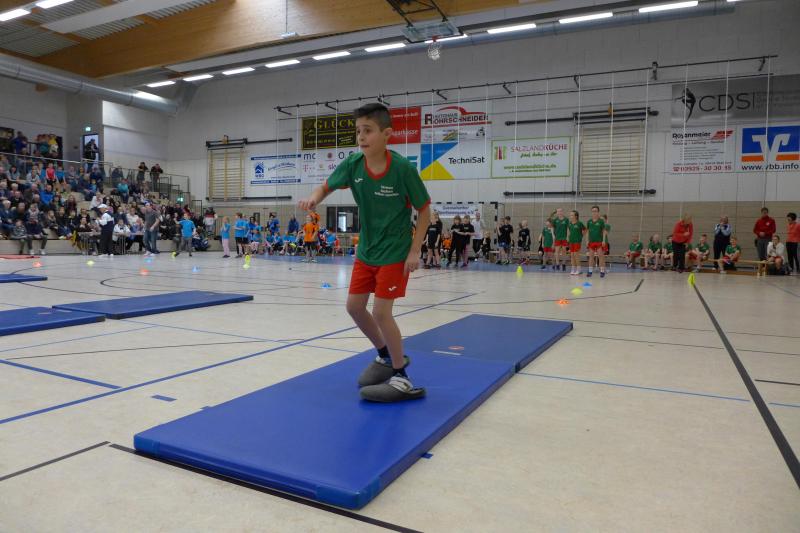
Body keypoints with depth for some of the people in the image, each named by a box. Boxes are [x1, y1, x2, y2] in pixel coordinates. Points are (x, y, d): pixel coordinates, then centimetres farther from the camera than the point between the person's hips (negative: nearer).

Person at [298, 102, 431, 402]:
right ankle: (386, 355, 32)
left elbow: (424, 211, -11)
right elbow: (327, 186, 7)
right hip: (366, 250, 6)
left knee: (381, 312, -9)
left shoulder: (403, 168, -21)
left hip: (395, 252, -6)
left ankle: (401, 378, 9)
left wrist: (414, 251, -16)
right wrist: (314, 198, -16)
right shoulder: (352, 164, -8)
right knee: (354, 306, 9)